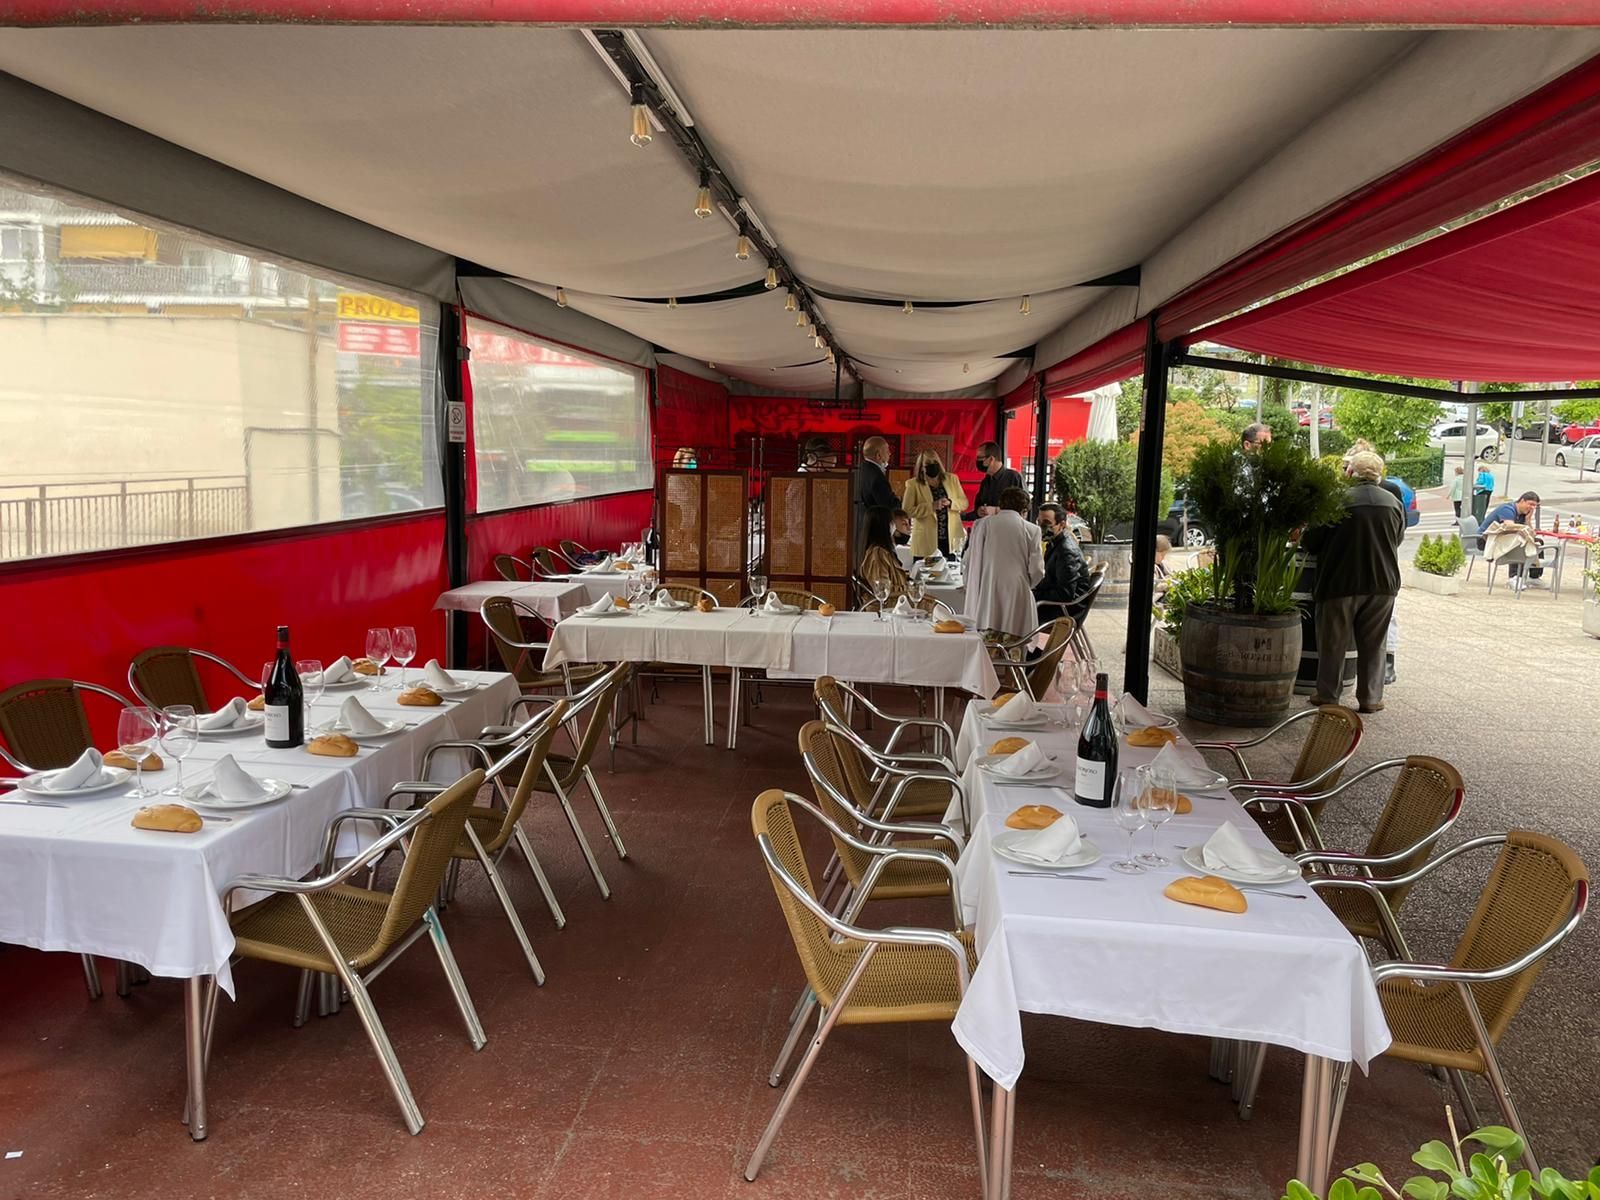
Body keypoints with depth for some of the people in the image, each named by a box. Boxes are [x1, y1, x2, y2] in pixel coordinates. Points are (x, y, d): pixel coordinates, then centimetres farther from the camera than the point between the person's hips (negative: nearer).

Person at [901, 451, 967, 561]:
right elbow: (907, 510, -9)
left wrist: (950, 503, -11)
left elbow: (964, 503, 10)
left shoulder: (951, 479, 10)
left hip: (951, 539, 3)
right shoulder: (913, 484, -2)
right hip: (927, 541, -3)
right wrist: (931, 507, -19)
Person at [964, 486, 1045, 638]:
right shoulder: (1031, 530, 2)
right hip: (1017, 598, -1)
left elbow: (969, 561, 7)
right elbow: (1037, 571, 1)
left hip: (986, 598, 1)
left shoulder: (983, 524, 2)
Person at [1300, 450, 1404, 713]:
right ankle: (1370, 697, 17)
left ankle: (1328, 694, 16)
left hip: (1341, 582, -3)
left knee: (1333, 642, 10)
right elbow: (1398, 540, 13)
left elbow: (1311, 541, -9)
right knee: (1373, 643, 13)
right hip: (1382, 583, 3)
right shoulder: (1393, 502, 0)